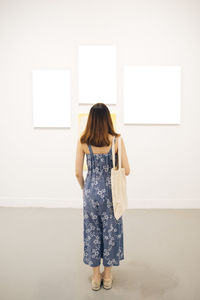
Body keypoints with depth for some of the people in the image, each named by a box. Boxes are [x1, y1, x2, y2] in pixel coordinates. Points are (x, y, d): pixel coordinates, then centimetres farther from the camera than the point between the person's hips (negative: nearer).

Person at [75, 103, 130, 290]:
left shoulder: (82, 142, -8)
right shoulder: (116, 140, -11)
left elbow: (78, 173, -4)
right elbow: (126, 171, -8)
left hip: (91, 191, 1)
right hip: (110, 191, -1)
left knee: (92, 232, 15)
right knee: (111, 231, 15)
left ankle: (96, 277, 29)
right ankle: (107, 276, 30)